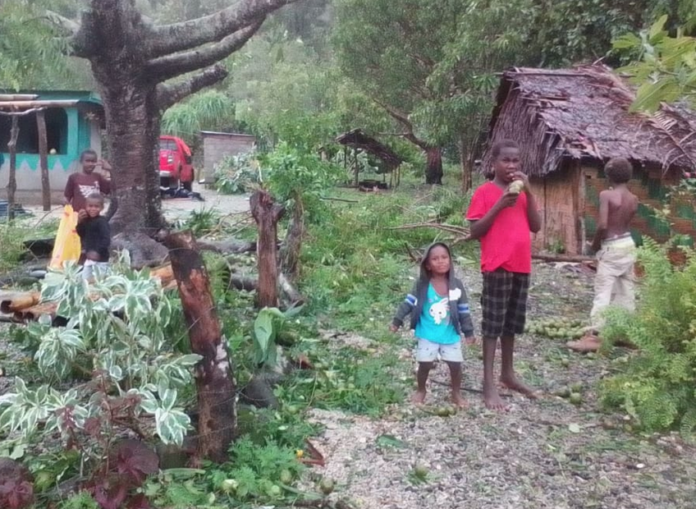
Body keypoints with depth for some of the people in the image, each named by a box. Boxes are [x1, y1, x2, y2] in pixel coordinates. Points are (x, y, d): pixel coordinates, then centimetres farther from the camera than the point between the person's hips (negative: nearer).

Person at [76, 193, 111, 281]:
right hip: (89, 258, 9)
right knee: (85, 279, 16)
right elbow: (81, 234, 15)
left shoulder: (102, 221, -16)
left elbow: (106, 239, -21)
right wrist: (80, 222, 1)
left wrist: (98, 252, -27)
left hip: (100, 259, -9)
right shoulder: (86, 220, 9)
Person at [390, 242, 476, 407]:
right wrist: (397, 321, -7)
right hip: (427, 334, -1)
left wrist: (468, 332, 5)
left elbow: (463, 311, 2)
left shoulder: (456, 286, -5)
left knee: (455, 364, 2)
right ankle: (421, 390, 27)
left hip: (451, 335, 2)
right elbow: (409, 303, -5)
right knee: (425, 363, 1)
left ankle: (456, 393, 25)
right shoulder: (422, 285, -10)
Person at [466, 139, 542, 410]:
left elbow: (536, 226, 3)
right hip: (497, 266, -6)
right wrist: (499, 205, -18)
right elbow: (475, 232, -10)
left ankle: (508, 373, 29)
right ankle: (489, 384, 1)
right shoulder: (484, 192, -5)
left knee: (512, 322, 15)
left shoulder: (523, 192, 12)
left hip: (522, 266, 6)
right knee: (493, 323, -3)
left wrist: (529, 192, -5)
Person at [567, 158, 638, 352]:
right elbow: (626, 222, 5)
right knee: (626, 291, 14)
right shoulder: (634, 199, 3)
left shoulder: (606, 195, -15)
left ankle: (594, 336, -10)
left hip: (611, 248, -7)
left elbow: (602, 225, -23)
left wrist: (595, 244, -7)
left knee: (603, 293, -8)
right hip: (628, 245, 7)